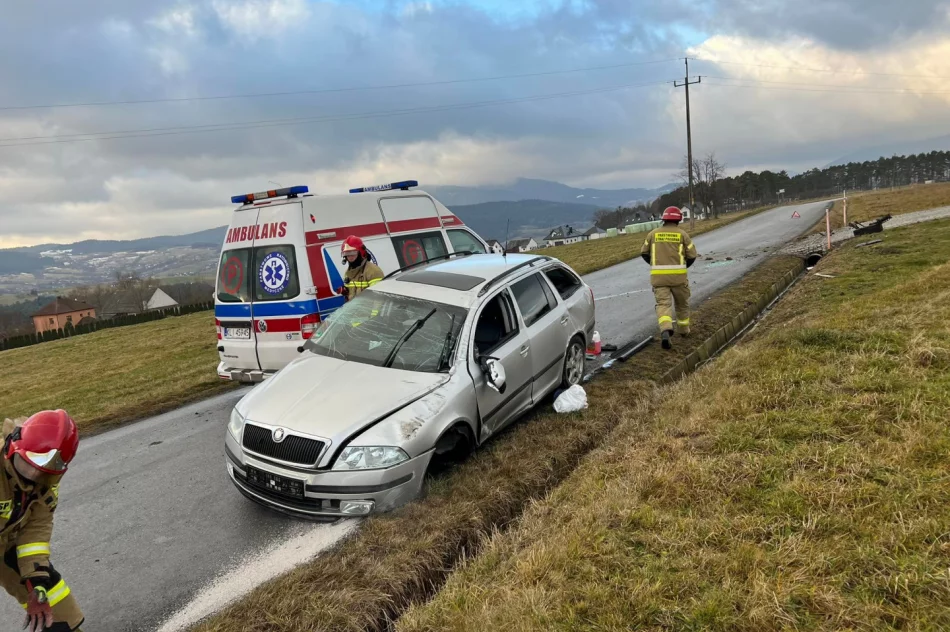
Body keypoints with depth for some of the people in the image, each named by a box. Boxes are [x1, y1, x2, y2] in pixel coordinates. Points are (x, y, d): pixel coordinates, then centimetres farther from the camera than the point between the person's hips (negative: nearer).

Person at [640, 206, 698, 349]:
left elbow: (644, 253, 10)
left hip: (658, 275, 1)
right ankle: (684, 329, 34)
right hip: (678, 275, 0)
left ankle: (665, 331, -28)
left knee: (663, 304, -5)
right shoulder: (682, 234, 2)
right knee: (682, 302, 19)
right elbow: (692, 255, 1)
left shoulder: (653, 233, 7)